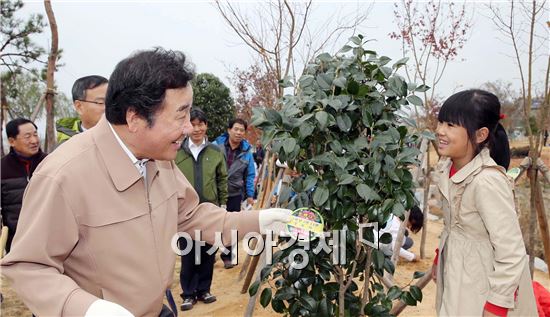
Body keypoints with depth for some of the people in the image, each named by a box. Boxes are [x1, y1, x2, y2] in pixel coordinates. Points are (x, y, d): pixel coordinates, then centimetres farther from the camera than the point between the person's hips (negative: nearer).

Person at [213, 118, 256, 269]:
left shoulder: (247, 151, -2)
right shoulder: (216, 145, -8)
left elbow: (250, 175, 4)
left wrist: (250, 195, 0)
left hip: (234, 195, 1)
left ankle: (227, 256, 28)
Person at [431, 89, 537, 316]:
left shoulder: (487, 181, -29)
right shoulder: (448, 168, -6)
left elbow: (512, 254, -25)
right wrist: (440, 259, 17)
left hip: (485, 283, -7)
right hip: (457, 274, 7)